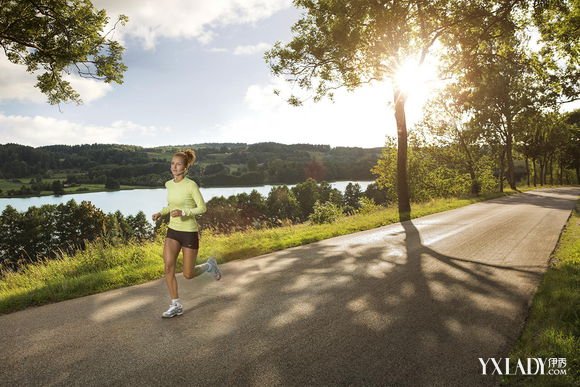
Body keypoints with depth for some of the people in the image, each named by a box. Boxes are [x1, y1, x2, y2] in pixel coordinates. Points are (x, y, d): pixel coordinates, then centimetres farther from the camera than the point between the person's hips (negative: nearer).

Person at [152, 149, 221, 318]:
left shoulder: (191, 185, -16)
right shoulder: (169, 184, 4)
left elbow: (202, 208, -15)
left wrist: (182, 212, -28)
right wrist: (161, 213, 2)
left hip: (189, 232, -5)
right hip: (173, 231, 5)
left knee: (188, 274, 2)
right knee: (168, 268, -8)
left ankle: (209, 266, 33)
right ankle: (176, 306, 5)